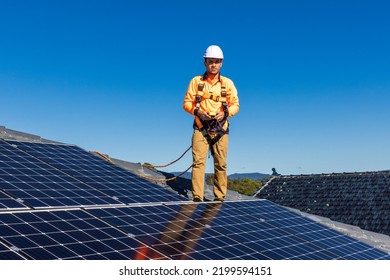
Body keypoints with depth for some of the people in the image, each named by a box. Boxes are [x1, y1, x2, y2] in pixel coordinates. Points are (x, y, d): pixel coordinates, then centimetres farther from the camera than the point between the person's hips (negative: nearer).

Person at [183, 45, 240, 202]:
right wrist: (198, 112, -13)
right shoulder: (196, 81, 6)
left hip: (220, 129, 1)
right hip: (201, 128, -1)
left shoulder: (228, 83, 9)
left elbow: (235, 105, 9)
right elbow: (187, 102, 5)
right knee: (198, 161, -9)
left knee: (221, 164, 4)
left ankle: (220, 197, 13)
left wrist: (225, 113, -10)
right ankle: (197, 197, -8)